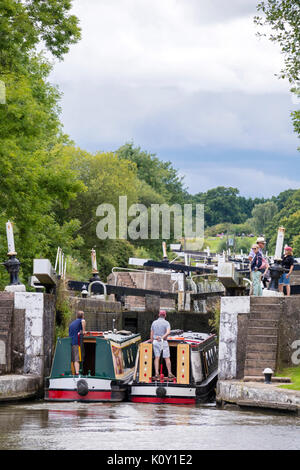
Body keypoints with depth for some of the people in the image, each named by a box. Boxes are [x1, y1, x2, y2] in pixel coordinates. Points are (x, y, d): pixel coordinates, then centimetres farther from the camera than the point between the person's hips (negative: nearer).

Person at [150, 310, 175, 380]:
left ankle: (156, 374, -7)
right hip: (163, 342, -3)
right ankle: (169, 374, 6)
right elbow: (168, 332, -25)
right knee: (167, 358, 5)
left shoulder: (154, 323, 5)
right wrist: (162, 337, -24)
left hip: (155, 342, 3)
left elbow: (151, 334, 8)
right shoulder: (166, 323, -7)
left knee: (157, 358, 2)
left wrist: (152, 342, 15)